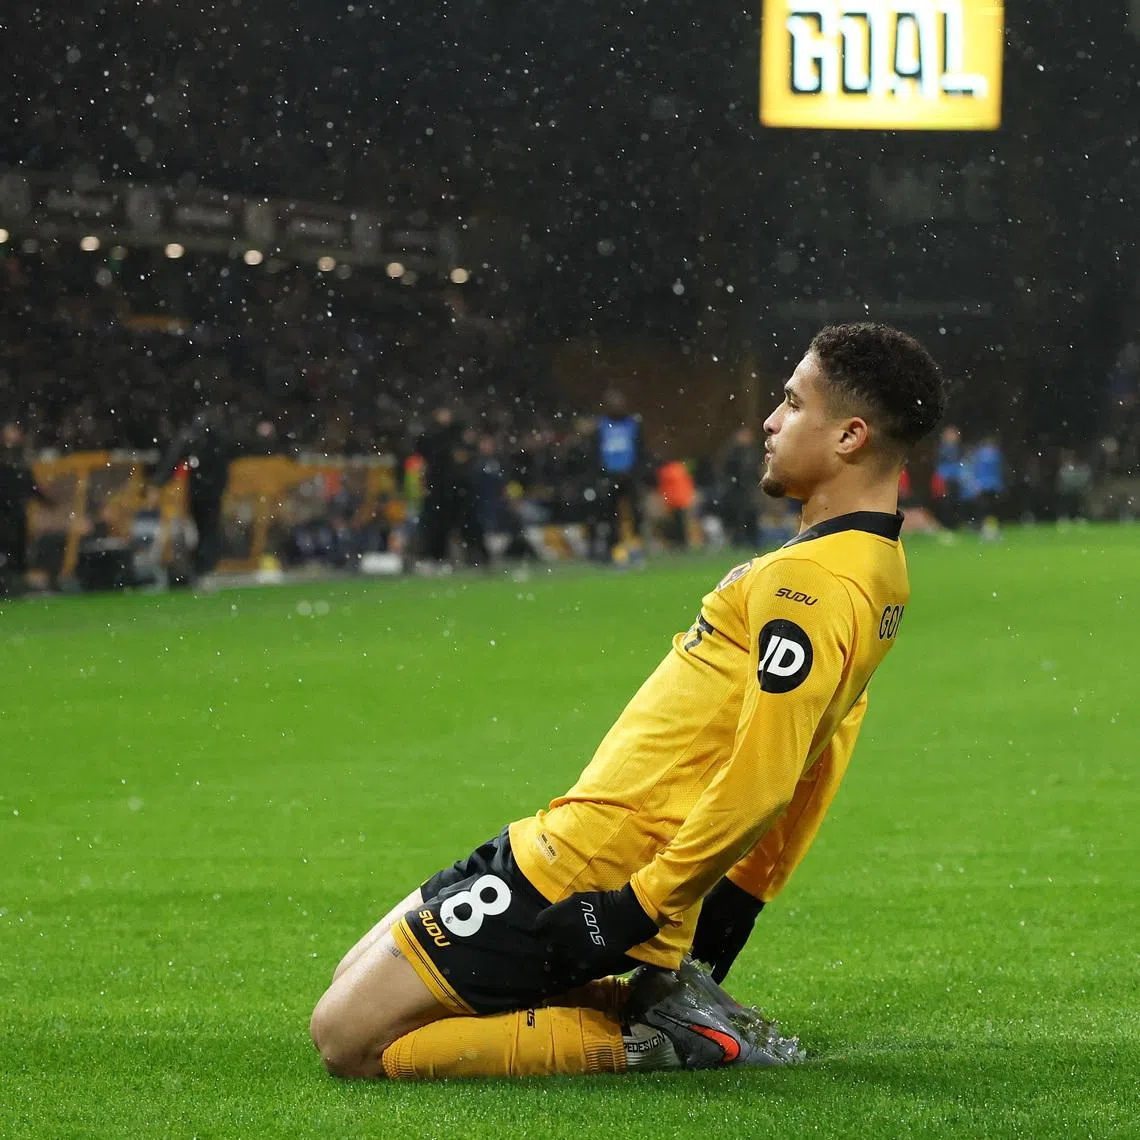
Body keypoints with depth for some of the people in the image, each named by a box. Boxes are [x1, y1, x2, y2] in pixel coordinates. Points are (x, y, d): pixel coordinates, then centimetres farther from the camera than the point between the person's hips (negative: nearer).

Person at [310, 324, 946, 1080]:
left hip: (586, 870, -10)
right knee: (355, 982, 19)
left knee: (347, 1039, -9)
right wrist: (732, 903, 21)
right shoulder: (877, 565, 12)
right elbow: (807, 775, 18)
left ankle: (638, 1041, -5)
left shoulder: (811, 584, -20)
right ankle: (661, 1003, 10)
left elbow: (759, 782, -26)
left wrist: (640, 906, -20)